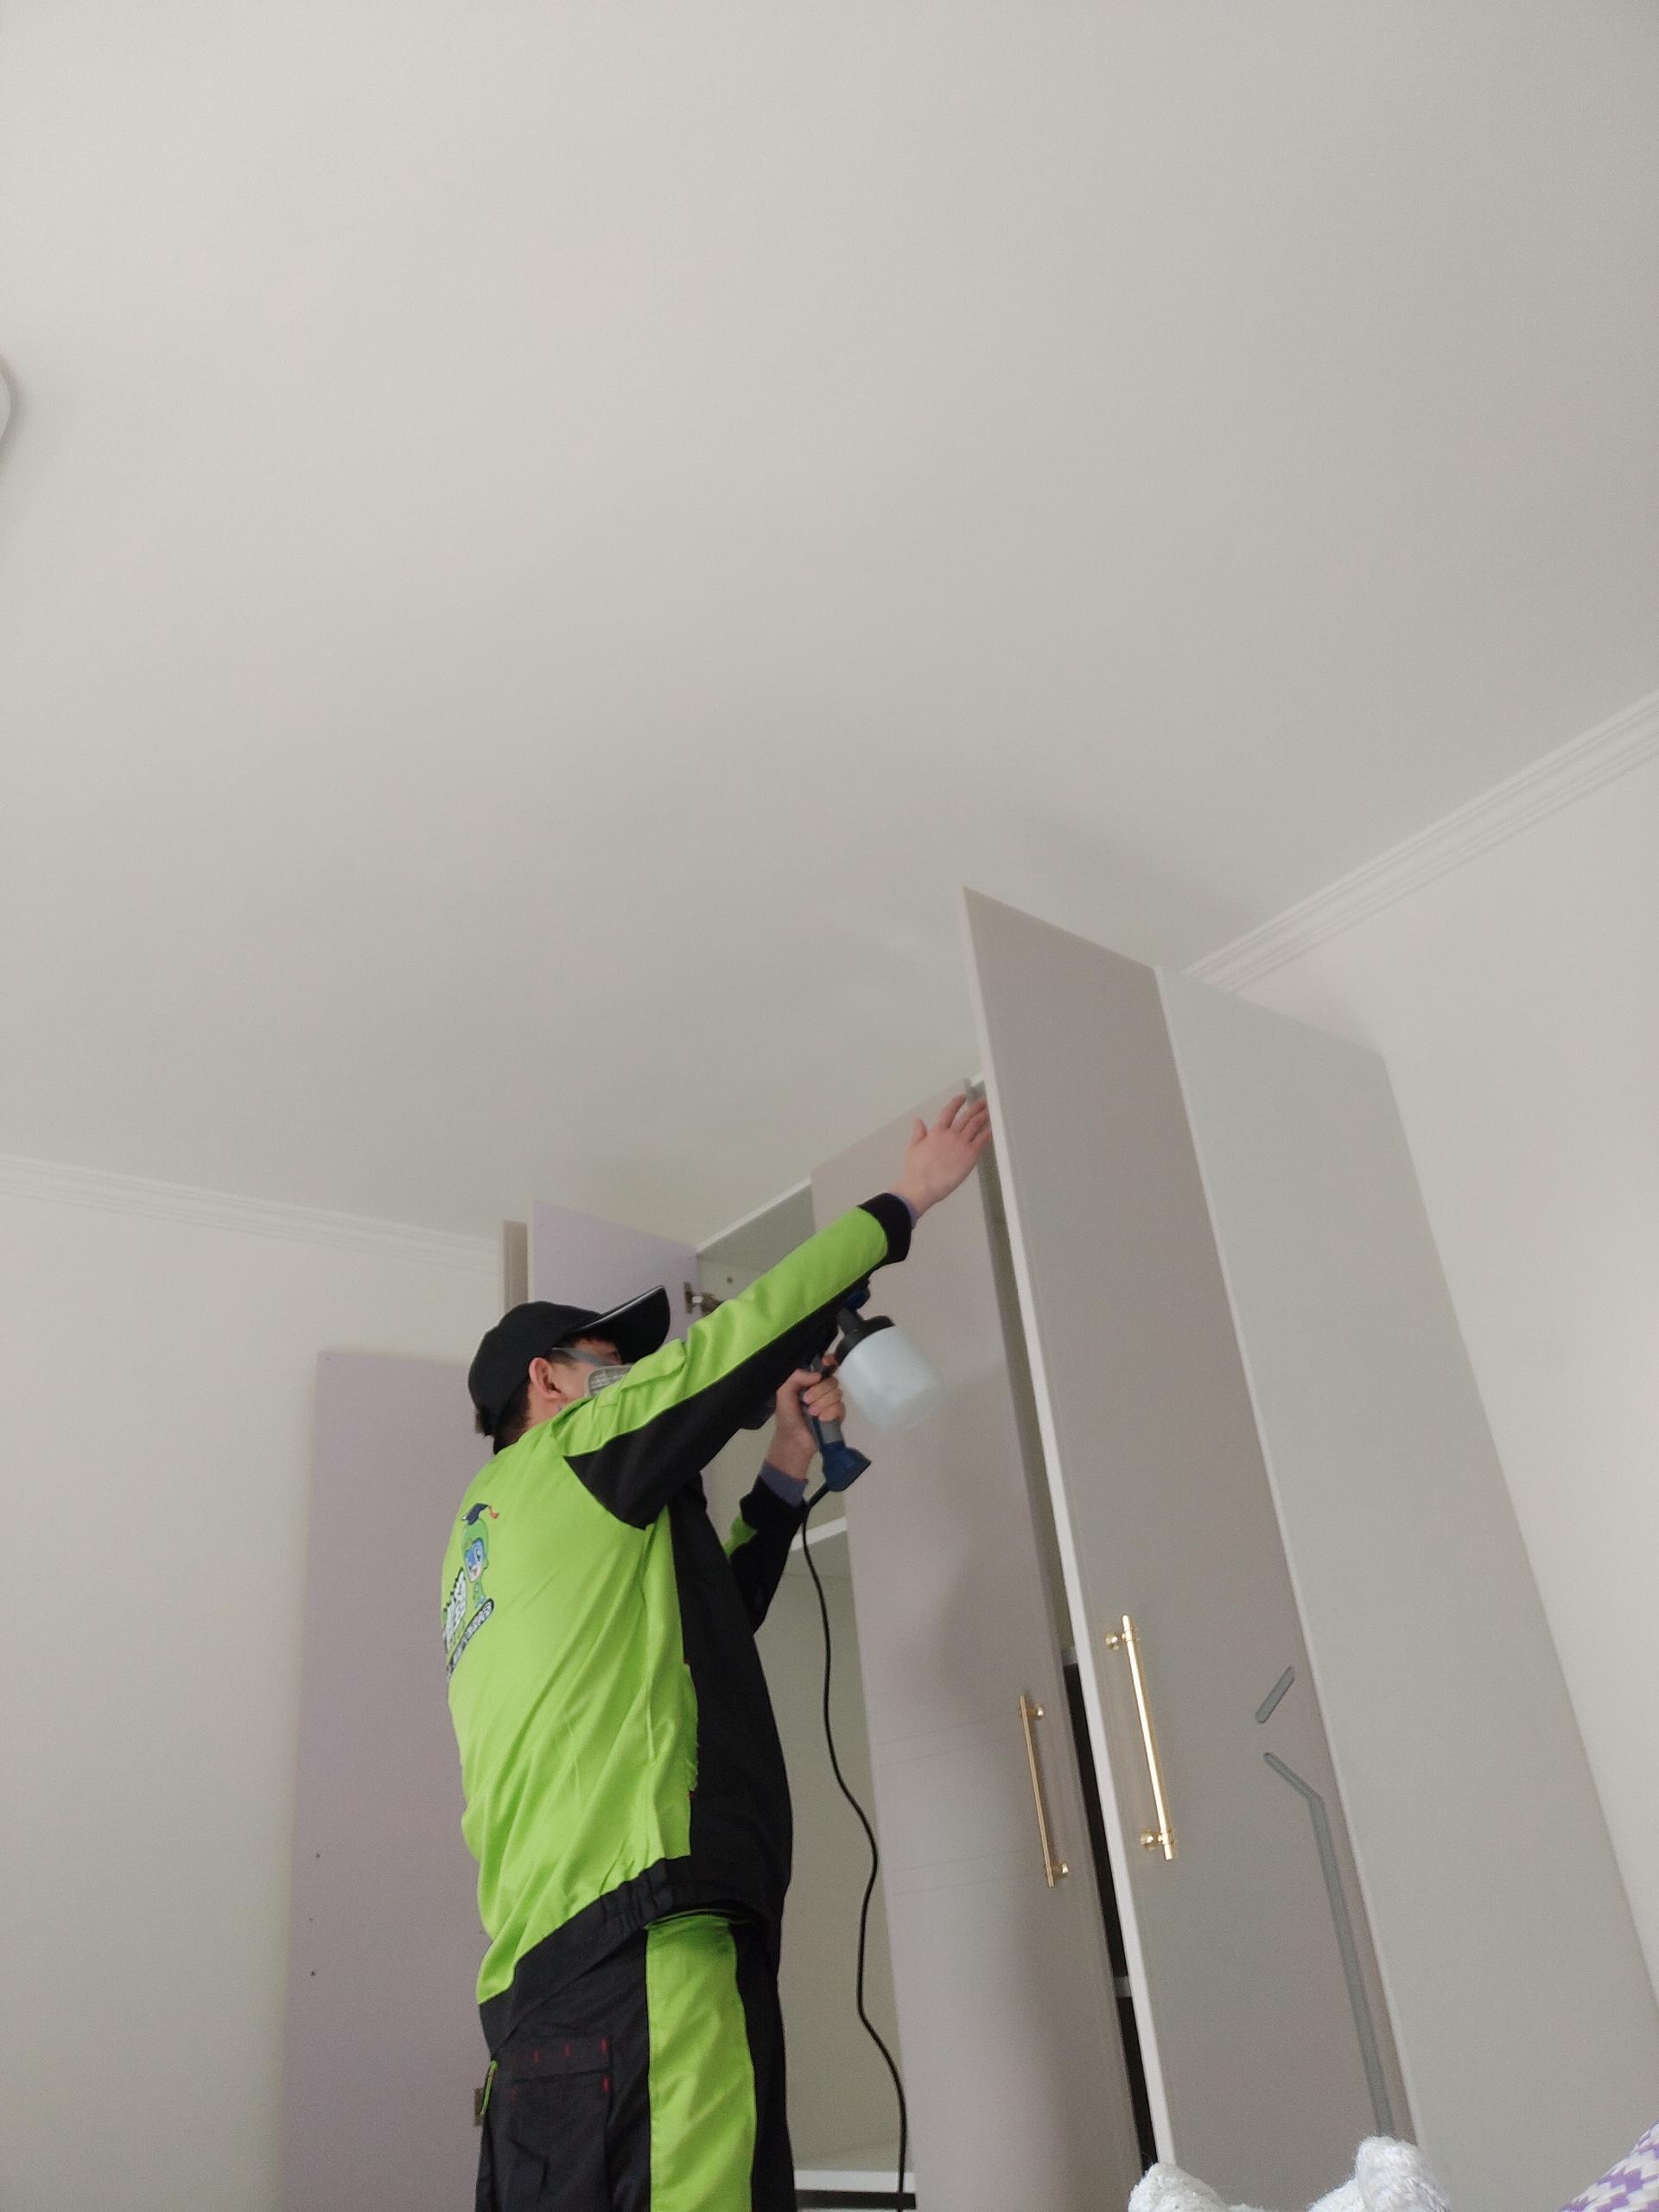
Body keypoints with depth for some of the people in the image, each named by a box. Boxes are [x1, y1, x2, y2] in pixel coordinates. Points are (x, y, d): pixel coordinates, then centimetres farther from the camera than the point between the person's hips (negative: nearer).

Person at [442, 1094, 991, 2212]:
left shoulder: (489, 1531, 29)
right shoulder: (574, 1447, 5)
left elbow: (698, 1623, 33)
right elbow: (753, 1328, 5)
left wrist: (788, 1472, 26)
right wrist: (906, 1201, 16)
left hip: (547, 1958, 9)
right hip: (637, 1929, -9)